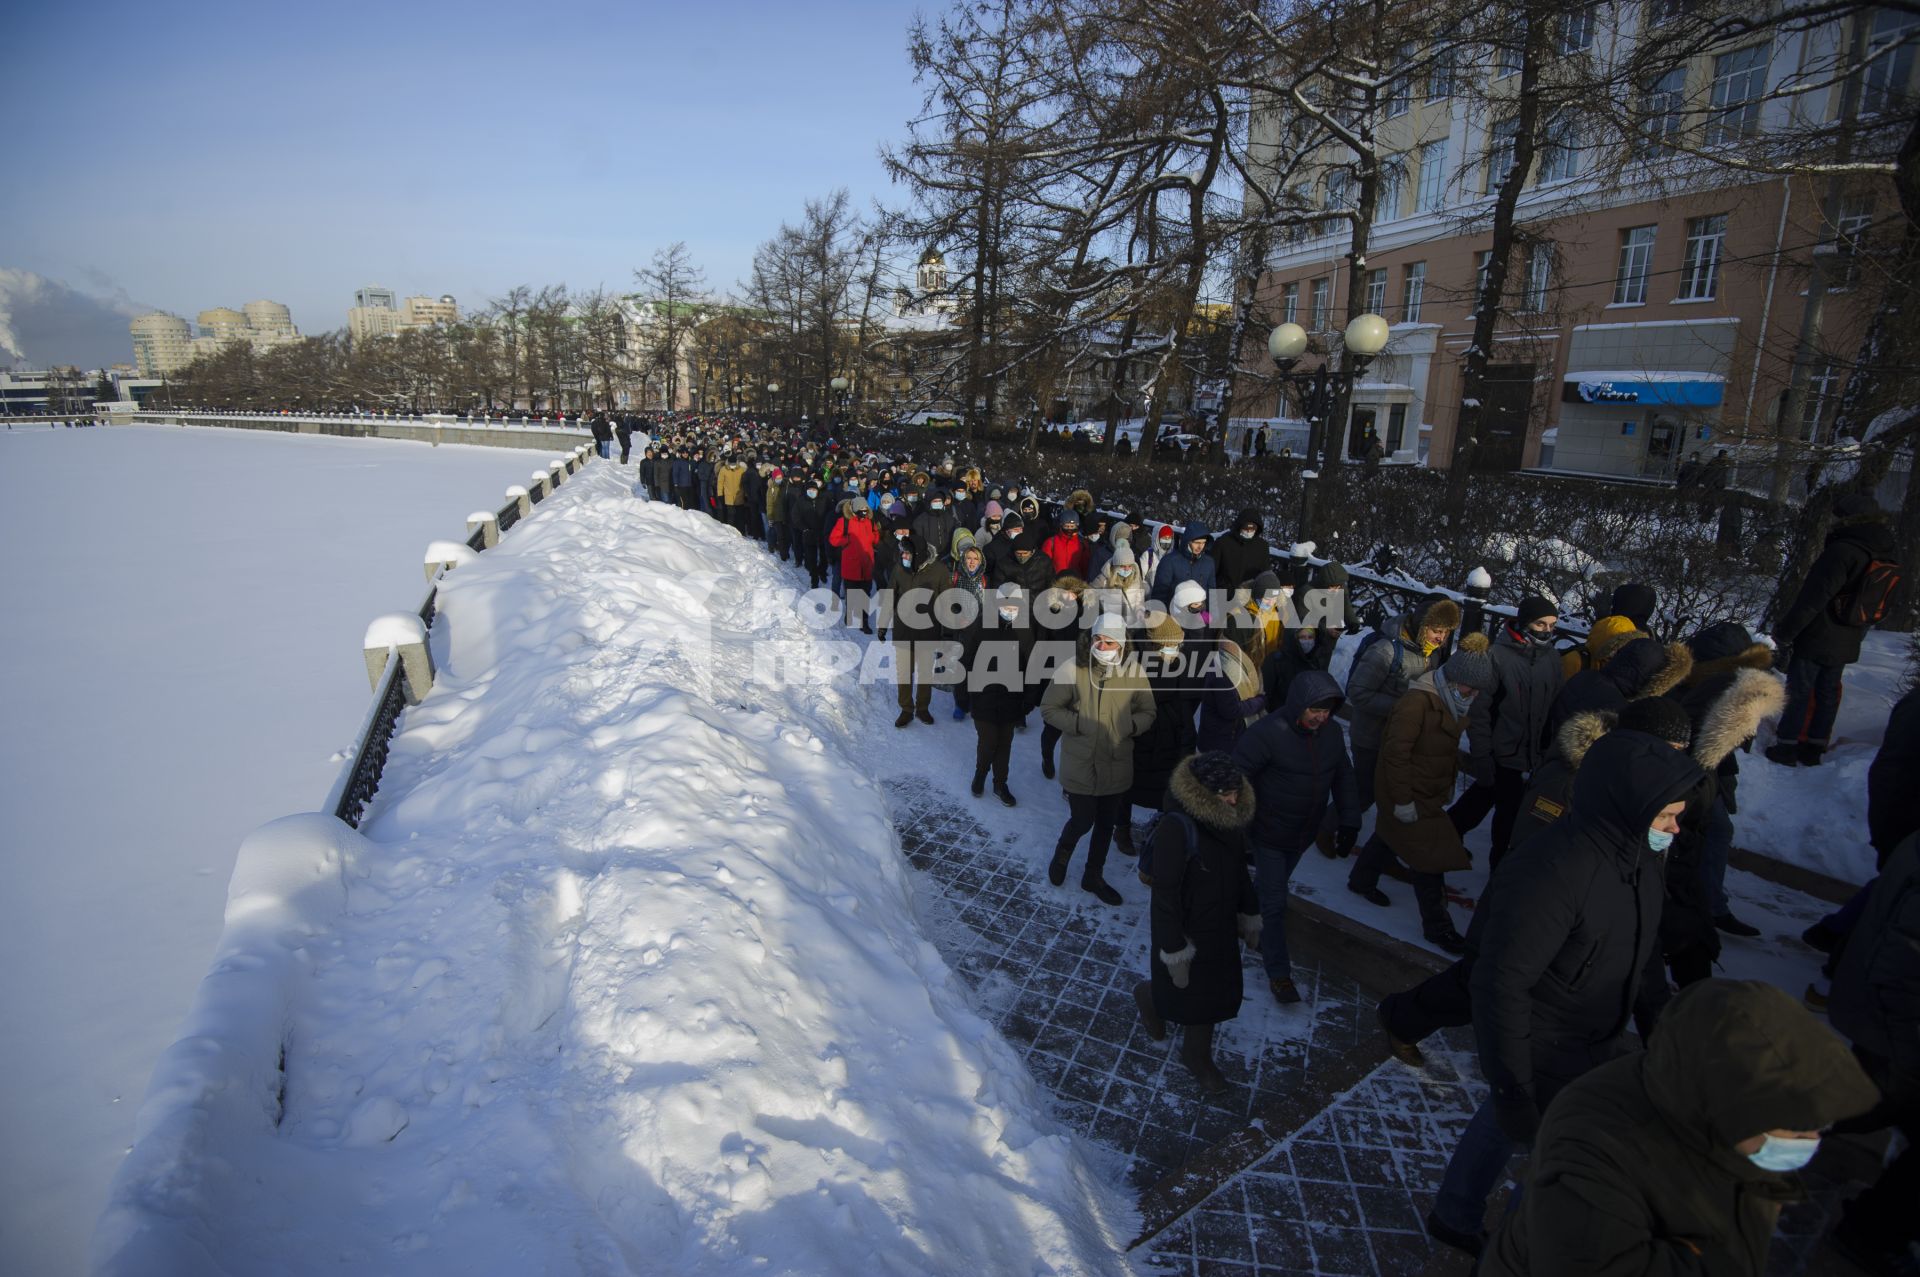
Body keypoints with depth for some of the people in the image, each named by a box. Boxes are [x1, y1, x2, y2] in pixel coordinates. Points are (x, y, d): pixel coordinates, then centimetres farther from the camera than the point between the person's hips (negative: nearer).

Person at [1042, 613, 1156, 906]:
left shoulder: (1133, 671, -9)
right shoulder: (1073, 670, -17)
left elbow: (1147, 713, 4)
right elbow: (1049, 709, -7)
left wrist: (1130, 726, -15)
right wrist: (1079, 723, -17)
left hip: (1117, 765, 3)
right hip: (1080, 763, -3)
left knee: (1106, 825, 19)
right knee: (1082, 821, 7)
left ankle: (1093, 876, 43)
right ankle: (1061, 855, 43)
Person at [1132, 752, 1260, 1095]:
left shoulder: (1232, 821, -8)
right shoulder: (1176, 828, -31)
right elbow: (1166, 895, -26)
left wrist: (1250, 916, 17)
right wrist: (1175, 953, -21)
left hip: (1222, 930, 7)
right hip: (1187, 931, -6)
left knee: (1215, 994, 19)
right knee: (1182, 995, 13)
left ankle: (1197, 1056, 43)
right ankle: (1146, 994, 48)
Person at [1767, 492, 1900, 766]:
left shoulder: (1843, 550, -20)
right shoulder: (1884, 556, 8)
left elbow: (1812, 598, -23)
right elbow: (1875, 607, 15)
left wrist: (1784, 632, -18)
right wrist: (1858, 634, 22)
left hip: (1815, 640, -8)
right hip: (1846, 645, 8)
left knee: (1798, 692, 1)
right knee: (1827, 693, 15)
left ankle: (1786, 746, 6)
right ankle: (1814, 747, 23)